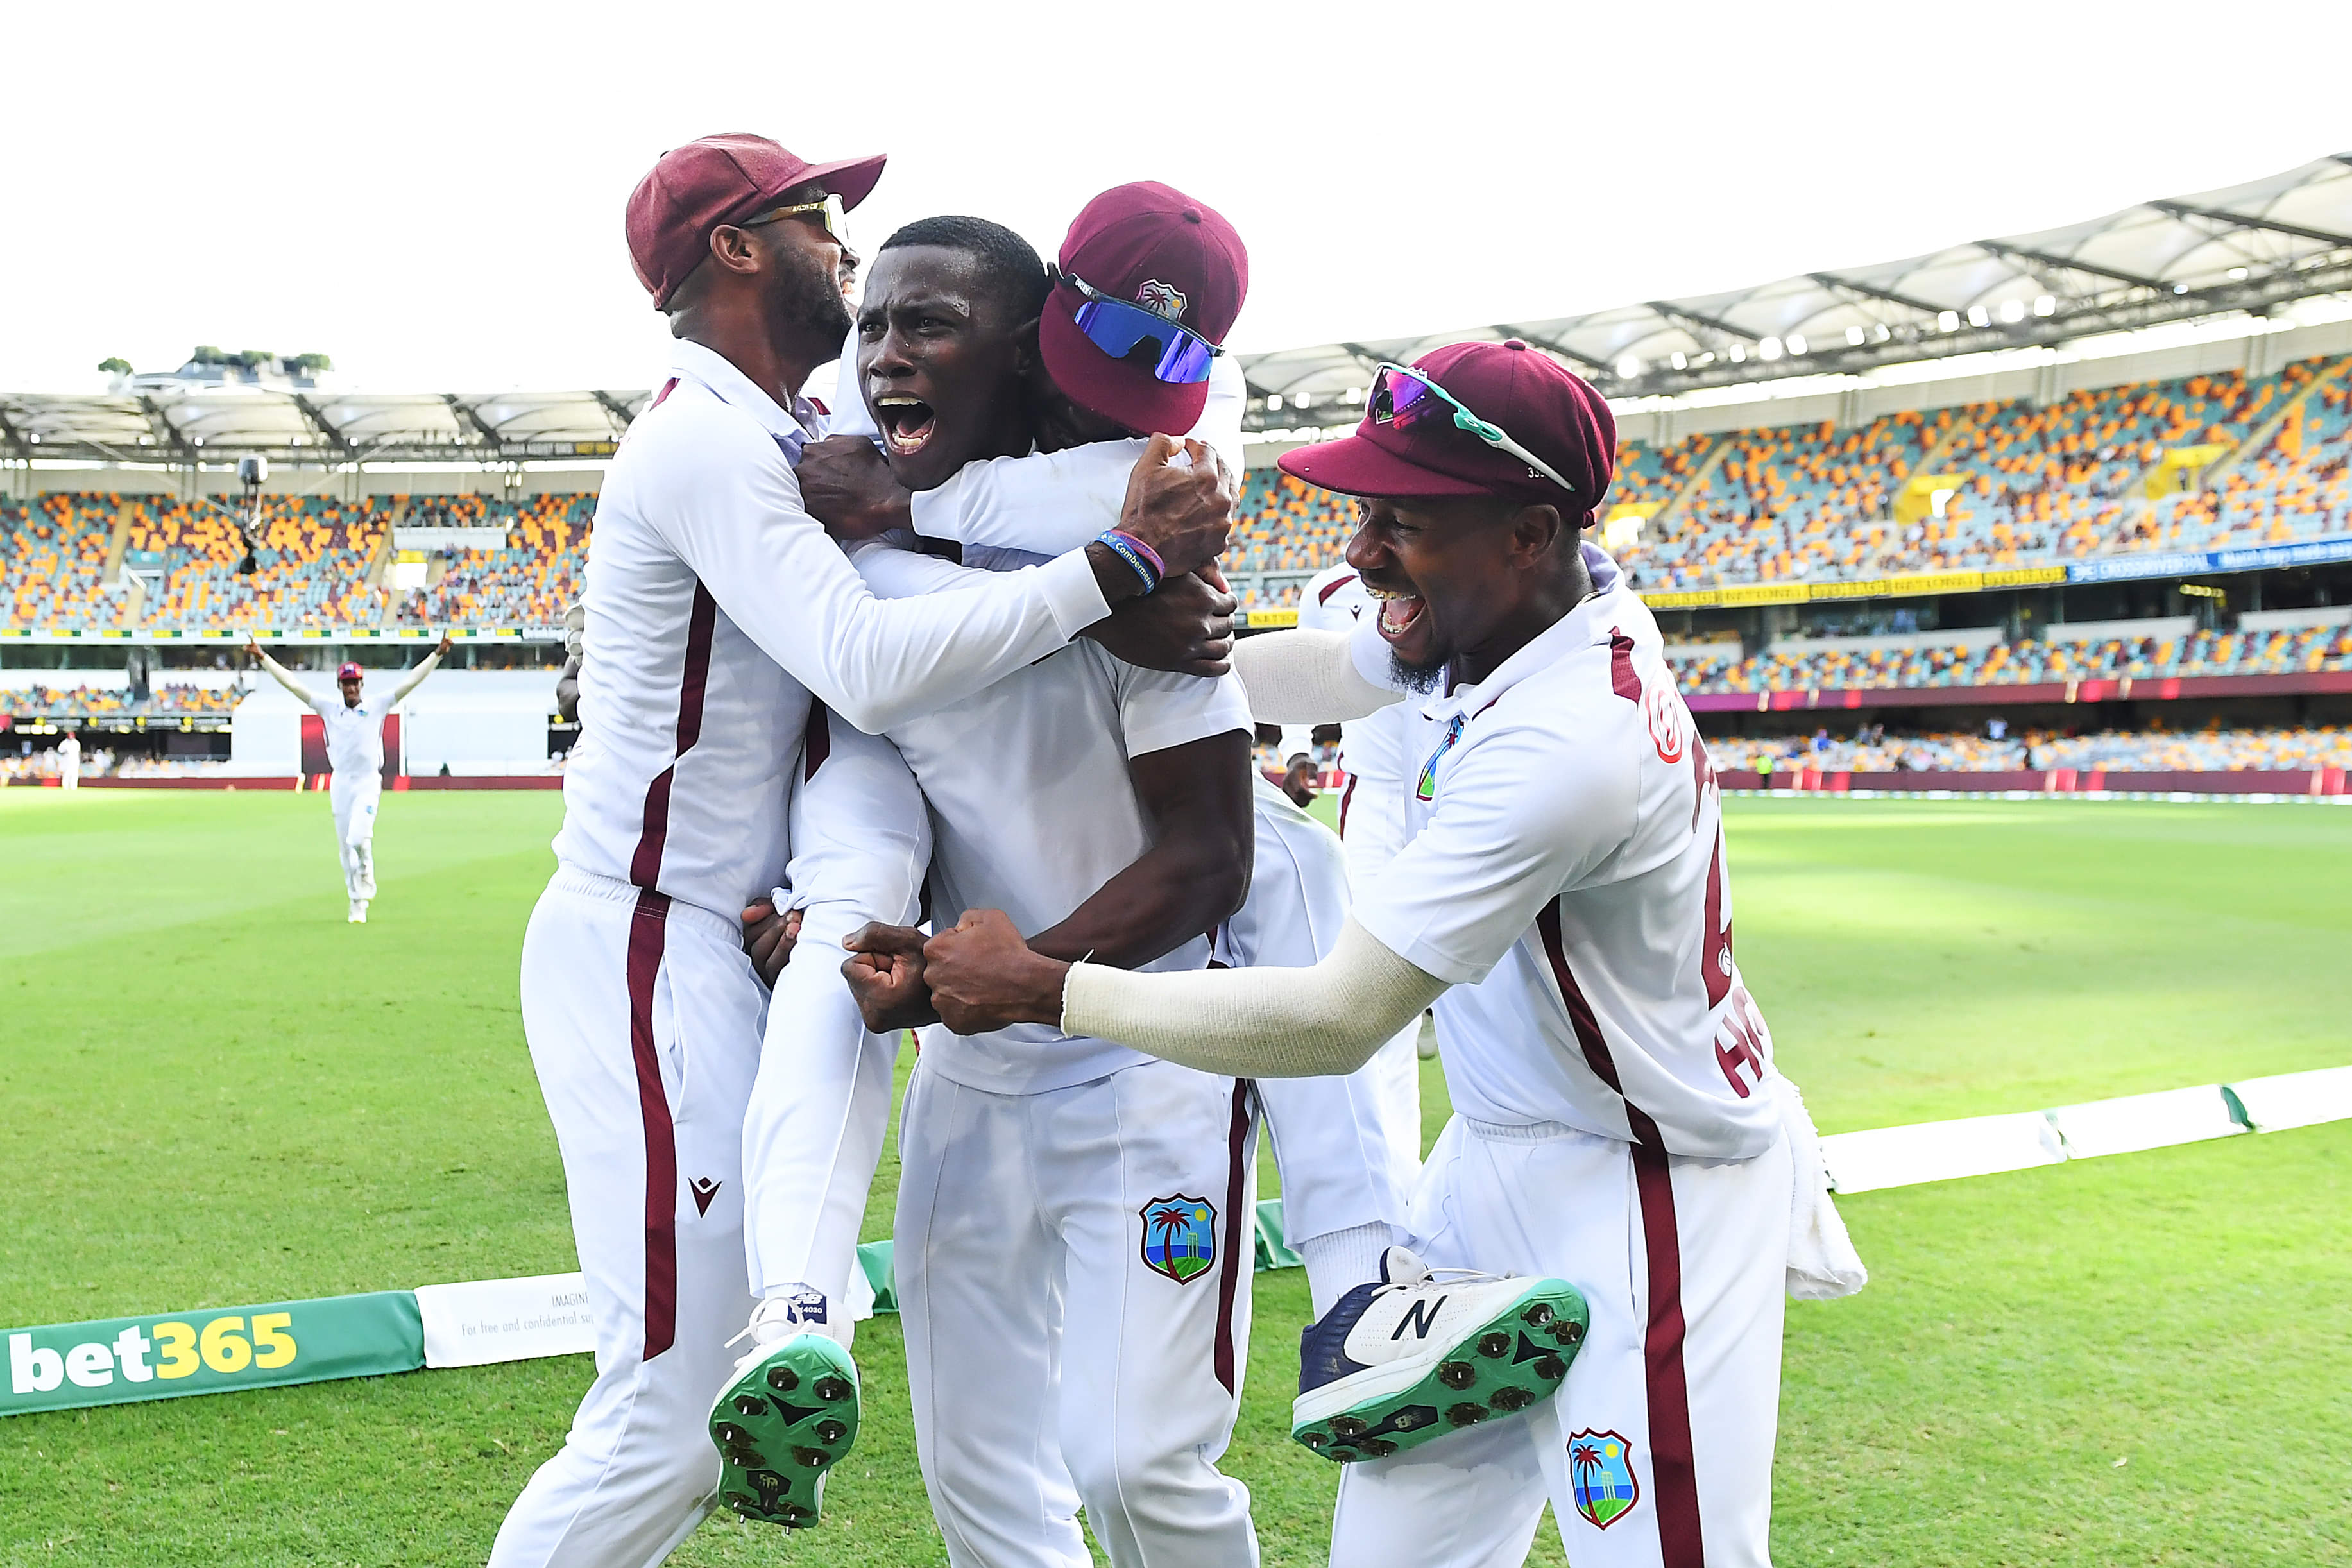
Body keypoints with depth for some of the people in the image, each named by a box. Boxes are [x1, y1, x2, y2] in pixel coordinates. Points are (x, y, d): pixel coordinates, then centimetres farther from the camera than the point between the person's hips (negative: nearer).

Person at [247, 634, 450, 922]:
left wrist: (438, 654, -12)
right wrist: (262, 657, 0)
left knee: (358, 838, -21)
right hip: (340, 784, 3)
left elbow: (411, 681, -3)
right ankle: (358, 904, 16)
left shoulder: (377, 708, 4)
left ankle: (367, 882, 8)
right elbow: (293, 684, 6)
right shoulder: (329, 710, 9)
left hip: (368, 783, -3)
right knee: (345, 847, 5)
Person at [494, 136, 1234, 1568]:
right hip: (648, 953, -10)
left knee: (714, 1390, 16)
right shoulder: (706, 444, -15)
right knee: (671, 1418, -8)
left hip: (722, 950, 10)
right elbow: (873, 667, -27)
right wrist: (1117, 564, -25)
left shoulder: (789, 437, 16)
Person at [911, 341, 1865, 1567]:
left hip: (1651, 1193, -8)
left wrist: (1043, 987, -22)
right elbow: (1306, 671, 18)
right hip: (1497, 1156, 9)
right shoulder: (1492, 611, -5)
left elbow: (1337, 1022, -30)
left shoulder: (1573, 738, -32)